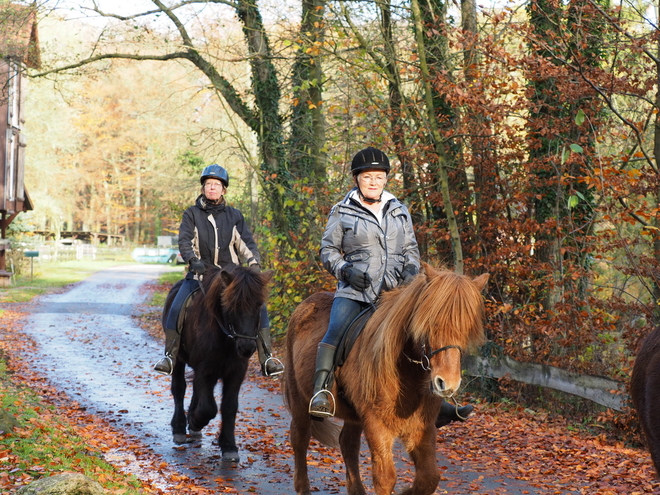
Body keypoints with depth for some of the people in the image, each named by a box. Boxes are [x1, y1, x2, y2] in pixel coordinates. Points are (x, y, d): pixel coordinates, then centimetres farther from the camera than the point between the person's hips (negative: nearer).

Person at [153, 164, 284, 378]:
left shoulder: (234, 216, 10)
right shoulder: (192, 214, 5)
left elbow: (246, 243, 3)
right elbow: (185, 241, -7)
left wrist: (254, 262, -16)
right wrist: (193, 260, -27)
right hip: (200, 273, -1)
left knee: (258, 306, -16)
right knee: (176, 310, -20)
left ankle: (266, 358, -11)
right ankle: (170, 356, -5)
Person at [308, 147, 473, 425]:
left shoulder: (399, 211, 16)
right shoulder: (342, 212, 6)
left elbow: (411, 249, 22)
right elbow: (328, 250, 8)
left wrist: (412, 269, 0)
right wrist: (345, 270, -10)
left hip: (395, 290, 3)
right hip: (355, 290, -3)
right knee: (335, 332, -28)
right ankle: (321, 391, -30)